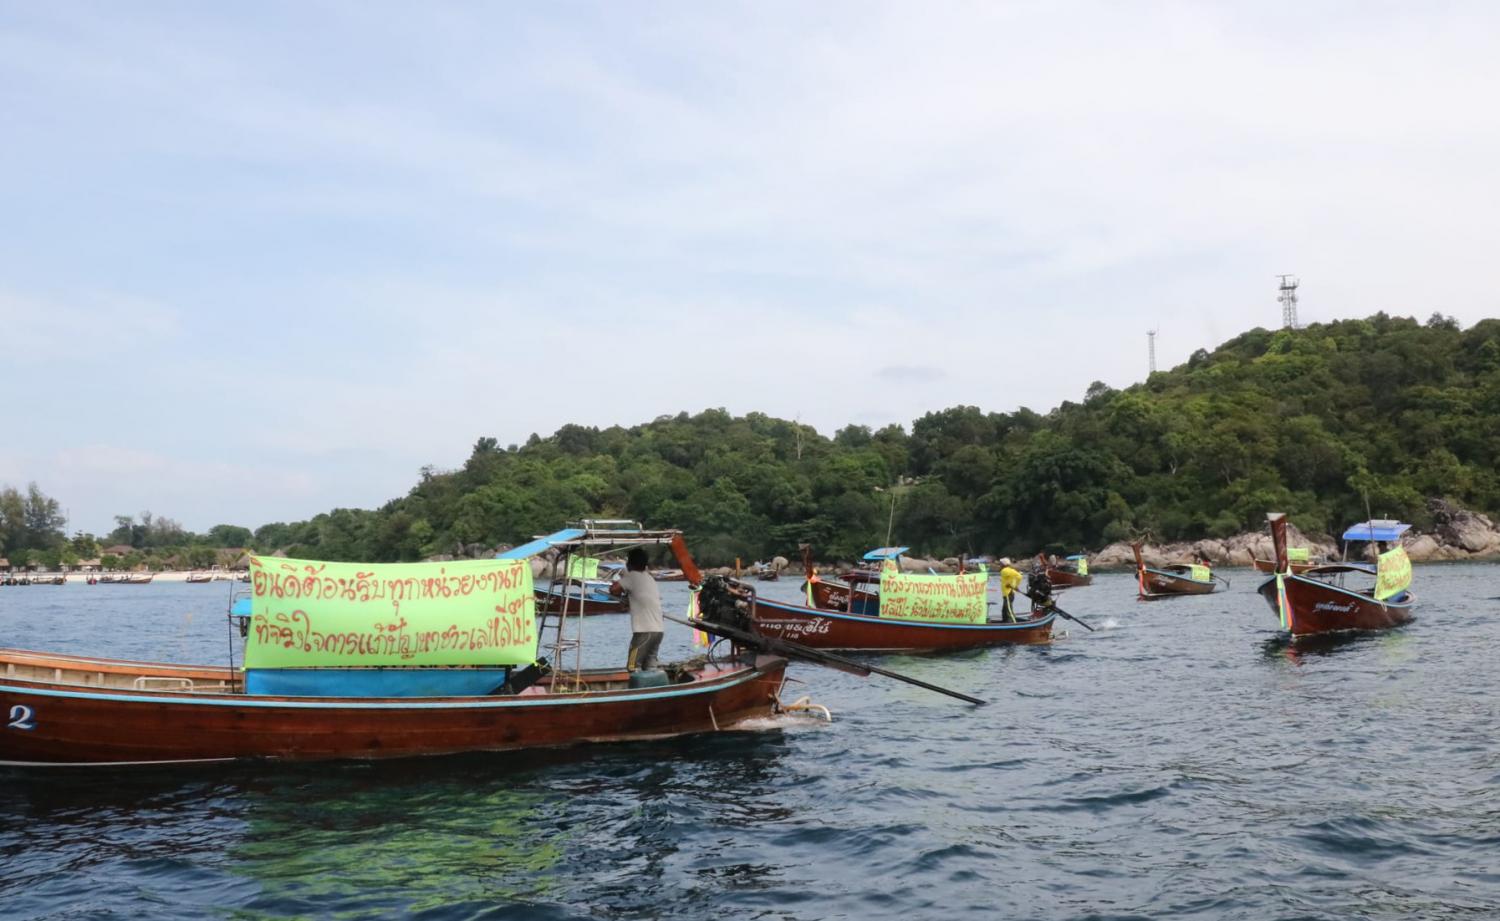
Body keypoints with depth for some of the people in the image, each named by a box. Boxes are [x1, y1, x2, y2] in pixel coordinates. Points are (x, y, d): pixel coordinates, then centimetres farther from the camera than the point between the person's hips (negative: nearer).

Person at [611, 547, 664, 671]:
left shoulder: (632, 576, -3)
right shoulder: (650, 578, 20)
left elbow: (613, 590, -10)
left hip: (644, 631, -8)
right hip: (658, 630, 8)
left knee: (633, 666, -3)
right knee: (650, 667, 12)